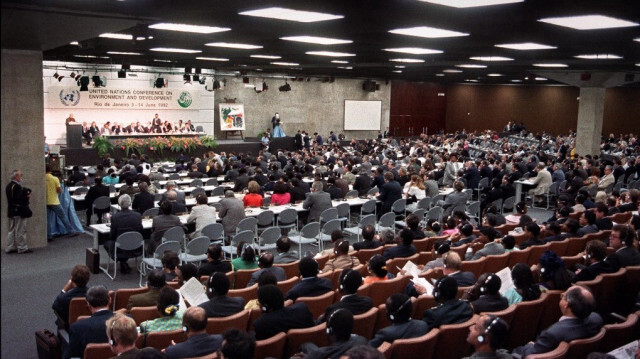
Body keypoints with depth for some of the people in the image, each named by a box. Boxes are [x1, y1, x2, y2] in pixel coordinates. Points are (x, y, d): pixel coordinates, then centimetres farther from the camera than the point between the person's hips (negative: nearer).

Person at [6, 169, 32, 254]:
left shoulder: (9, 185, 12)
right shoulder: (16, 186, -19)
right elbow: (19, 200, -26)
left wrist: (26, 193, -1)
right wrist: (27, 197, -10)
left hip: (11, 212, 10)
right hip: (19, 212, -10)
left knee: (12, 230, 16)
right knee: (20, 231, -1)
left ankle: (10, 248, 21)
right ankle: (22, 248, 5)